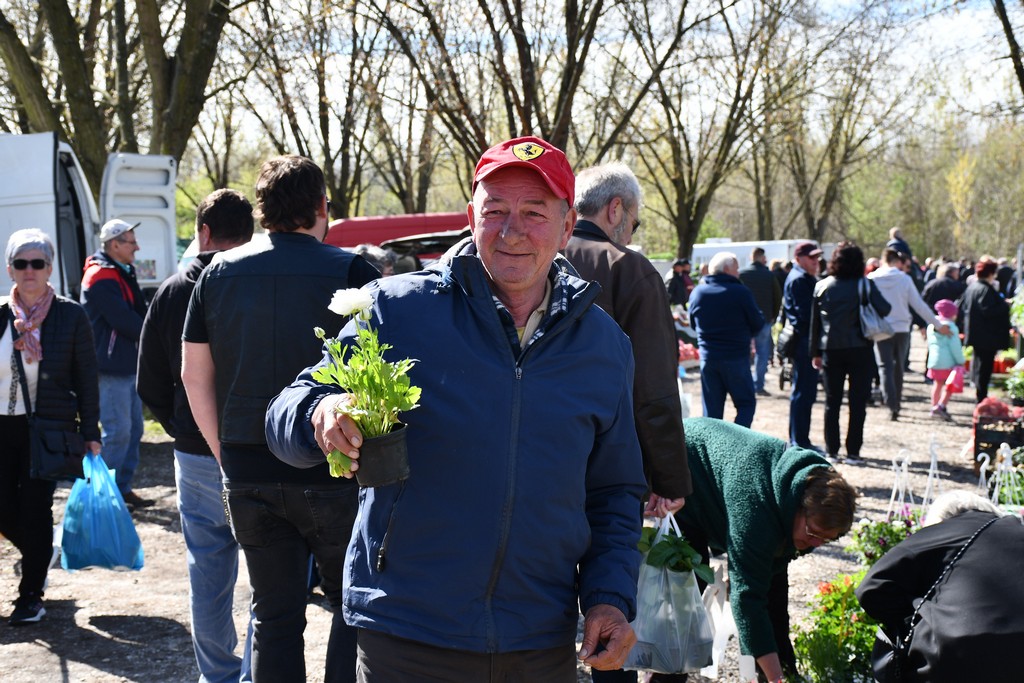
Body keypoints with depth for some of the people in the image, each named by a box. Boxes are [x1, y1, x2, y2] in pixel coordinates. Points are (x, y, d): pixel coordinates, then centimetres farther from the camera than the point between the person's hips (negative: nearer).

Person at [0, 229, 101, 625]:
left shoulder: (70, 316, -2)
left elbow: (86, 378, 0)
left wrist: (90, 432, -2)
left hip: (49, 428, -3)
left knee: (35, 509, -3)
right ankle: (42, 555, 36)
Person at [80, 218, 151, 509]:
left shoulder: (121, 274, 17)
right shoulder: (101, 278, -16)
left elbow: (137, 314, 18)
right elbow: (126, 321, -19)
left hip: (129, 364, 10)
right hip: (111, 368, -10)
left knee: (133, 429, 12)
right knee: (118, 431, -8)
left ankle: (123, 488, 20)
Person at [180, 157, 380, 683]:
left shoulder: (219, 273, 6)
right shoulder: (351, 272, -7)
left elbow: (194, 376, 8)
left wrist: (224, 454, 15)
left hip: (248, 474, 4)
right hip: (332, 473, -3)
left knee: (272, 615, 12)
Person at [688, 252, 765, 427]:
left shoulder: (697, 292, 3)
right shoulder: (741, 293, -12)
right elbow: (758, 324, -5)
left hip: (708, 358, 4)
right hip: (736, 358, -4)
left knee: (711, 410, 10)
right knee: (746, 404, 6)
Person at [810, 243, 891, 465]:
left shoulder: (822, 286, 2)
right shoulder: (864, 285, -8)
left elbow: (814, 321, 5)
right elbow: (884, 310, -16)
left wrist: (815, 352, 11)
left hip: (831, 350, 3)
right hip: (860, 349, -3)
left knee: (832, 402, 11)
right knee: (857, 402, 3)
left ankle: (831, 451, 13)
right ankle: (853, 452, 1)